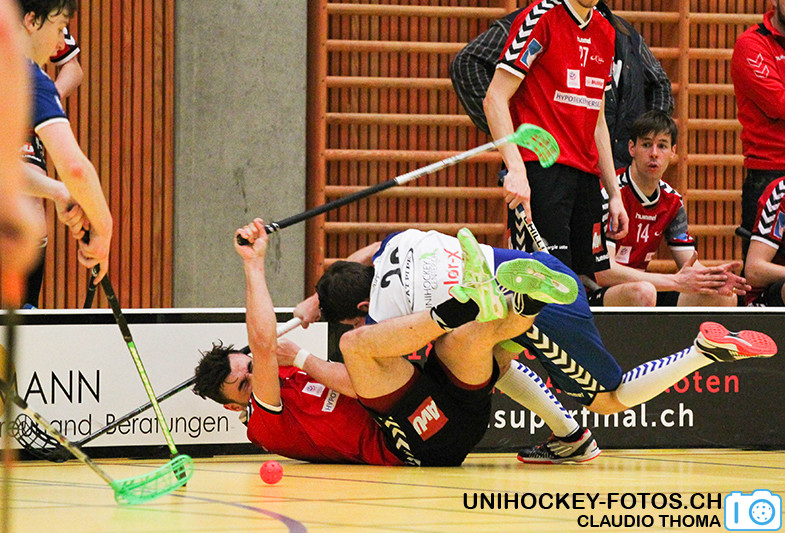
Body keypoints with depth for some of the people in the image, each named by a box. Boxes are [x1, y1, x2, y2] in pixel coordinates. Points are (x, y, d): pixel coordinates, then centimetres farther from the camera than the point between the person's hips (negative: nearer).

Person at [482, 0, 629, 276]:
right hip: (539, 169, -8)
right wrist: (516, 169, -20)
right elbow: (495, 99, -10)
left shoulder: (605, 33, 17)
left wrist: (614, 194, 20)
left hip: (587, 176, 8)